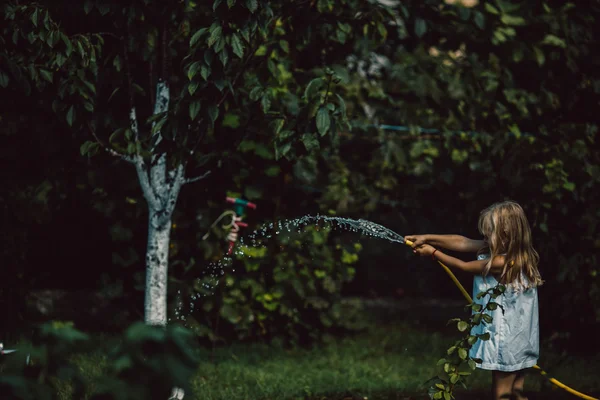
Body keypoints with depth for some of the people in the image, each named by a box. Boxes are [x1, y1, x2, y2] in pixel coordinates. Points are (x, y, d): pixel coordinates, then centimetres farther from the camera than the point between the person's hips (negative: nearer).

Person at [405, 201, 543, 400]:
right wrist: (427, 239, 2)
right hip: (519, 337, 9)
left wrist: (433, 253, 2)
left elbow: (463, 266, -11)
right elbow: (462, 242, 2)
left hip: (507, 339, -9)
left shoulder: (501, 263, -25)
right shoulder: (505, 250, 1)